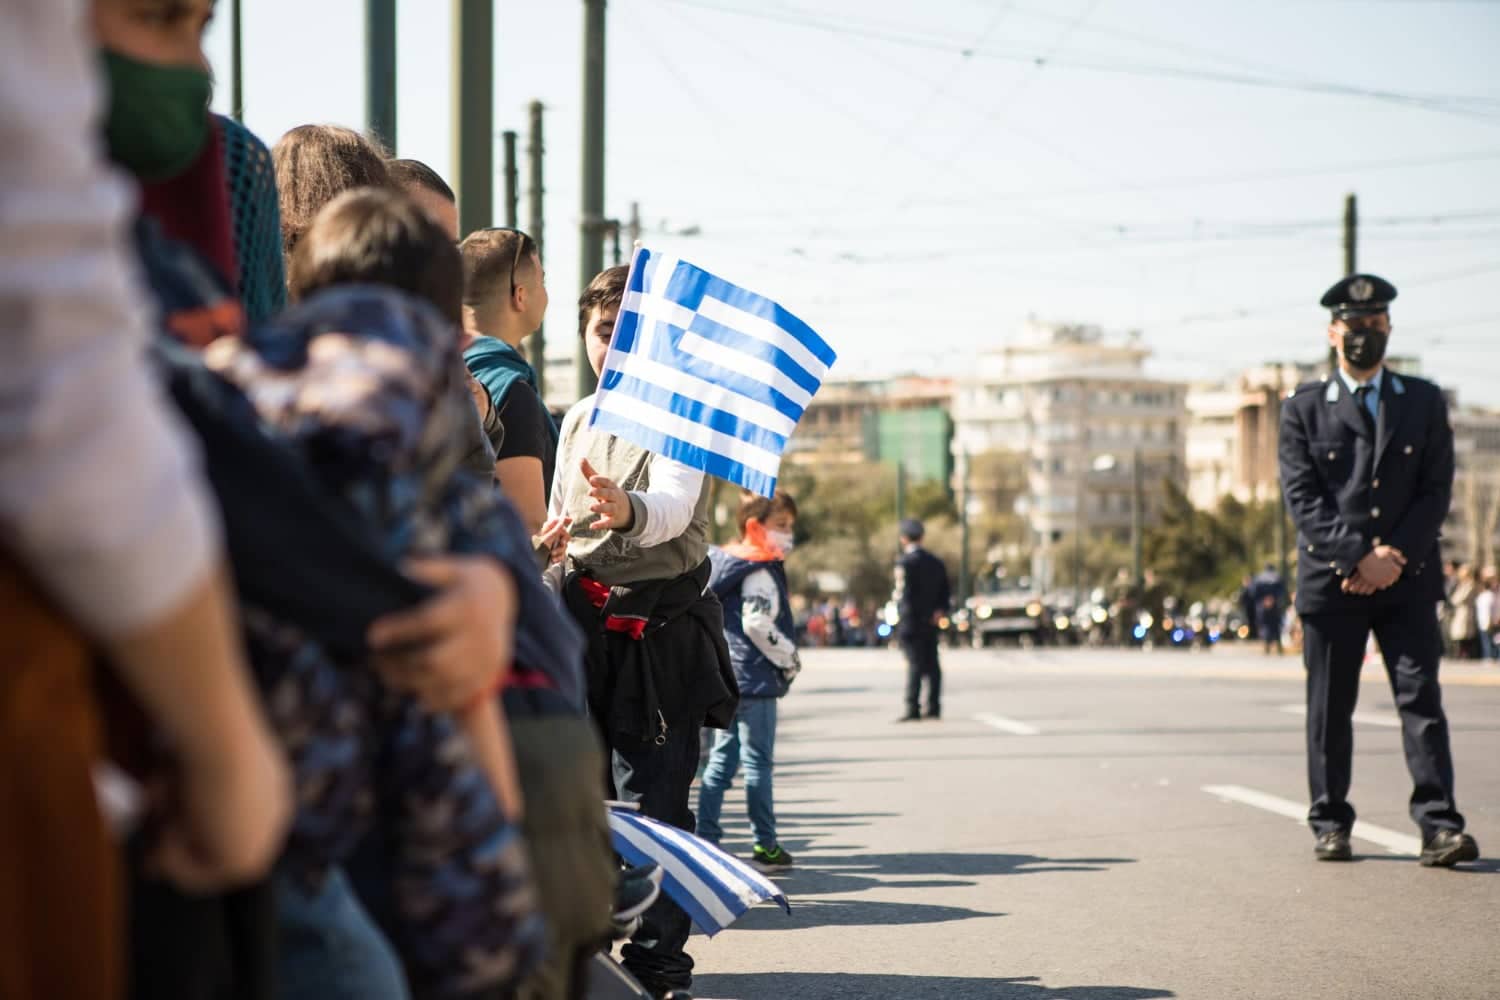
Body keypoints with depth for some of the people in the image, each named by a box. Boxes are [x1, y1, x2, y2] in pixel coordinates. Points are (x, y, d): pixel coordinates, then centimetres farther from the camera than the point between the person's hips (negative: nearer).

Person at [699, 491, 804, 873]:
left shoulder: (727, 564, 15)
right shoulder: (760, 572, -14)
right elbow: (758, 624, -23)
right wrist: (790, 659, -11)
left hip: (726, 676, 9)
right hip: (756, 680, -9)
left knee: (722, 758, 12)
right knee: (758, 762, -4)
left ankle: (706, 838, 12)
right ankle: (765, 845, 1)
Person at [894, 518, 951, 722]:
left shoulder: (905, 562, -10)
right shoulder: (936, 562, 13)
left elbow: (904, 594, -16)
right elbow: (945, 593, 14)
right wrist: (939, 611, 4)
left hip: (911, 621, -7)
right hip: (931, 623, 7)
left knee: (914, 665, -8)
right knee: (932, 665, 11)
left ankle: (913, 709, -11)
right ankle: (934, 708, 12)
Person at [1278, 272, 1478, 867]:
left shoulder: (1424, 404, 11)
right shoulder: (1304, 410, 6)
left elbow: (1437, 489, 4)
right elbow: (1303, 498, -3)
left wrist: (1395, 555, -9)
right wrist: (1359, 555, -13)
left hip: (1408, 579, 0)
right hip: (1330, 579, 0)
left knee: (1422, 700, -7)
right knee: (1330, 710, 4)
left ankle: (1439, 826, -10)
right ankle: (1330, 825, 13)